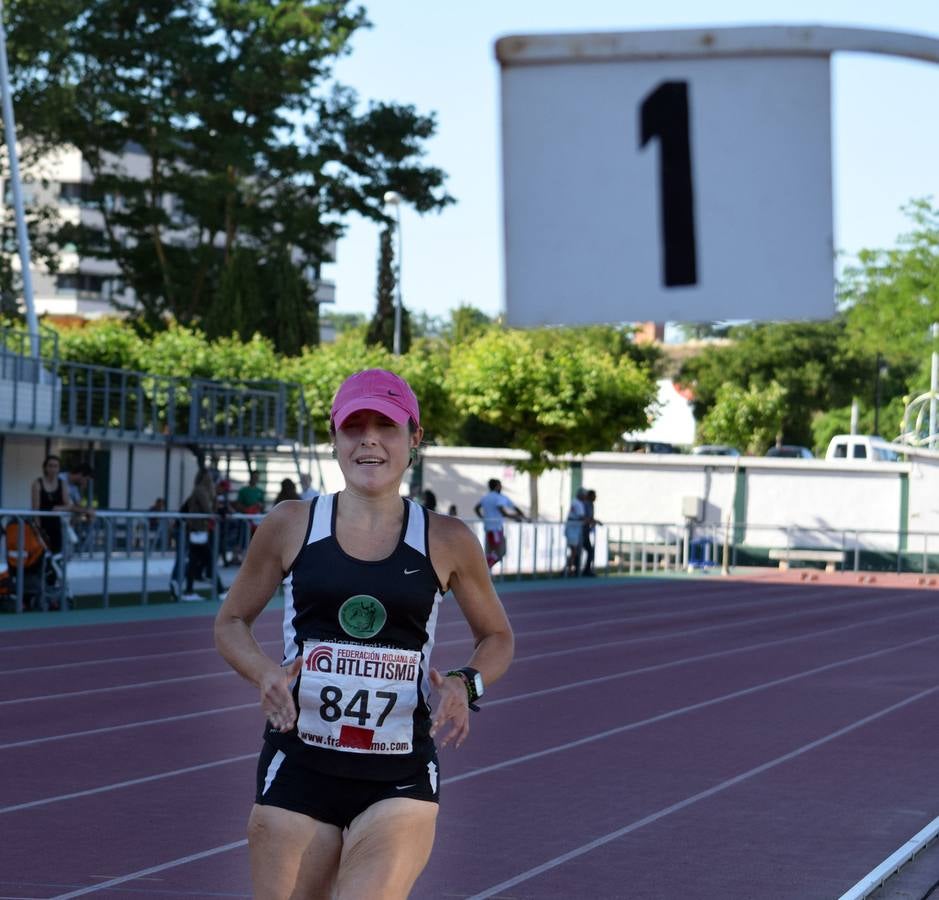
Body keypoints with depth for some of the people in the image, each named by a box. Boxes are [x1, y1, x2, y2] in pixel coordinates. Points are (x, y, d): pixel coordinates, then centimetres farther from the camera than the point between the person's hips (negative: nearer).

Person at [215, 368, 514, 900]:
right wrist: (265, 673, -9)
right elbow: (232, 622, 12)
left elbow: (497, 637, 16)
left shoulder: (447, 542, 1)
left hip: (401, 778, -1)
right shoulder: (291, 526, 1)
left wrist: (466, 685, -6)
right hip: (300, 768, 1)